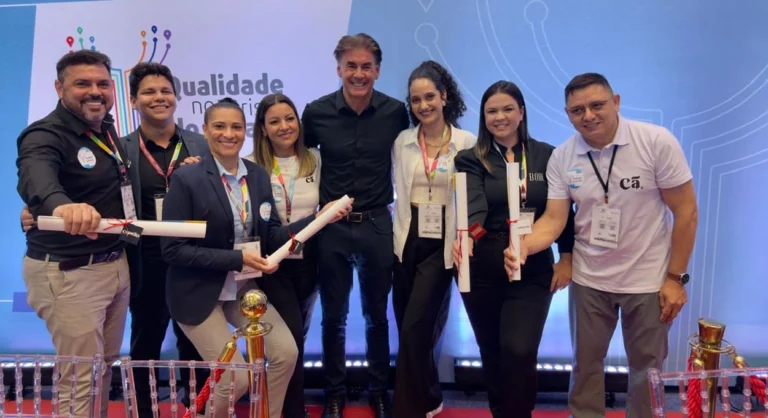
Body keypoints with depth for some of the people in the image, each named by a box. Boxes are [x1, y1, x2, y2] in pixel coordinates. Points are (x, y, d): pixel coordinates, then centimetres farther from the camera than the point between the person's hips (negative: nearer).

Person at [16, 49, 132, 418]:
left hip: (116, 264, 8)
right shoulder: (45, 135, -16)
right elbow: (35, 178, -39)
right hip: (69, 273, -7)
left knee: (106, 365, 19)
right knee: (82, 377, 2)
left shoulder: (107, 129, 7)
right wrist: (60, 205, -63)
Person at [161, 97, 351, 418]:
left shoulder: (258, 175, 1)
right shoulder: (186, 178, -15)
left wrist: (319, 217, -12)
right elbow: (173, 250, -16)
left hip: (244, 287, 5)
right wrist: (237, 258, -22)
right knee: (236, 378, -6)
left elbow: (270, 237, 1)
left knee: (286, 352, -3)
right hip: (199, 292, -5)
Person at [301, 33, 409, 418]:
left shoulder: (396, 112, -5)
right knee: (333, 316, 12)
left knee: (376, 314, 15)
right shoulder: (316, 112, -6)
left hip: (377, 225, 0)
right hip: (331, 226, 0)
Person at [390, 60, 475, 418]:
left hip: (442, 243, -4)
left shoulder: (467, 142, -4)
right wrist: (399, 235, 5)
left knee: (414, 328, -8)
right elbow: (400, 193, 10)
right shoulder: (402, 142, 6)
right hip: (407, 240, 4)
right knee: (411, 328, 11)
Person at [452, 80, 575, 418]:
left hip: (532, 269, 0)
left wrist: (566, 257, 0)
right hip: (482, 268, 1)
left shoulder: (547, 155, 4)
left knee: (519, 351, -12)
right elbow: (474, 206, -18)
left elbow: (562, 210, 7)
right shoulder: (471, 159, 0)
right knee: (491, 351, 12)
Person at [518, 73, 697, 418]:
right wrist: (524, 245, -28)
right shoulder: (562, 157, -6)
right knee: (585, 363, 16)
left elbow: (686, 211, -10)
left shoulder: (657, 142, -14)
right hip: (588, 279, 3)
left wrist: (675, 278, -10)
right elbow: (554, 219, -7)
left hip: (647, 279, -2)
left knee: (646, 368, 14)